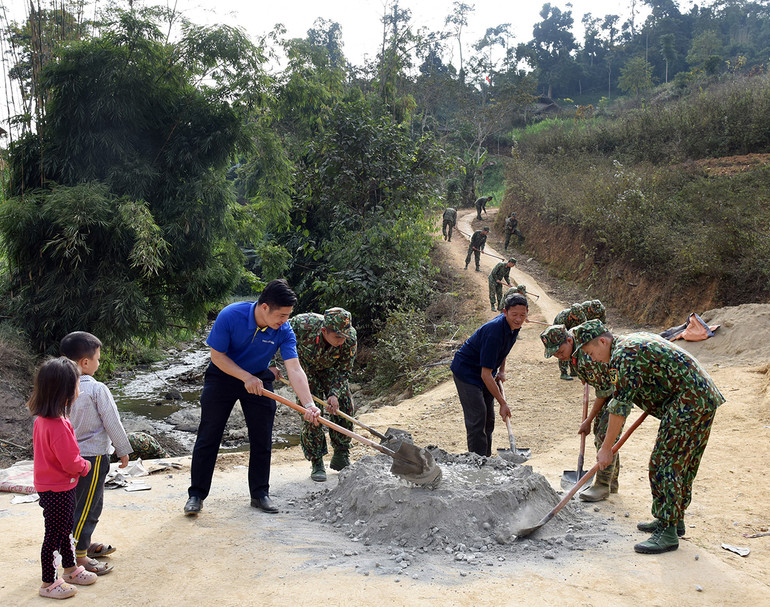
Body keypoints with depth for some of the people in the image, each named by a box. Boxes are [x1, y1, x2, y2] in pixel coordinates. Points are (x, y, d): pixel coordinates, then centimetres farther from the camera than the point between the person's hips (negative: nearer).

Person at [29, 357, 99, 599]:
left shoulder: (42, 419, -1)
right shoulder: (58, 425, -32)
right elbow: (71, 463, -26)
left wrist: (78, 463, 9)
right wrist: (85, 466, -7)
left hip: (50, 485, 10)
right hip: (57, 489, -10)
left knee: (65, 529, 24)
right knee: (54, 535, 6)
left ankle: (70, 569, 41)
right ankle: (48, 584, 22)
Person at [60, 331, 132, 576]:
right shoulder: (97, 389, -19)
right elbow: (112, 422, -14)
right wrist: (123, 450, -2)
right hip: (93, 455, -8)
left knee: (79, 502, 21)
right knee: (88, 506, 1)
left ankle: (85, 544, 36)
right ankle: (78, 556, 6)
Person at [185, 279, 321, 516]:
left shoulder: (283, 331, -21)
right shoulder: (230, 316, -28)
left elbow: (294, 369, -26)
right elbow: (217, 355, -17)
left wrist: (308, 405, -37)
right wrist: (246, 377, -24)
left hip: (260, 380, 2)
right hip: (223, 375, -2)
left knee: (262, 440, 2)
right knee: (208, 437, -1)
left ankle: (260, 493, 17)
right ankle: (196, 494, 10)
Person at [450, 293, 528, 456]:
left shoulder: (513, 325, -7)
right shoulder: (494, 332, -34)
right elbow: (485, 374, -32)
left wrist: (501, 371, 6)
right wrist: (503, 403, -29)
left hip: (484, 374, 9)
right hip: (466, 371, -9)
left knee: (489, 420, 12)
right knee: (477, 420, -13)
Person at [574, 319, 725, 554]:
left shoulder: (623, 355, -15)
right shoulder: (635, 341, 17)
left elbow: (619, 406, -18)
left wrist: (606, 448, -14)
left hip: (687, 402, -11)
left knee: (665, 464, -8)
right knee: (683, 464, 17)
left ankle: (668, 532, -4)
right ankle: (674, 519, 27)